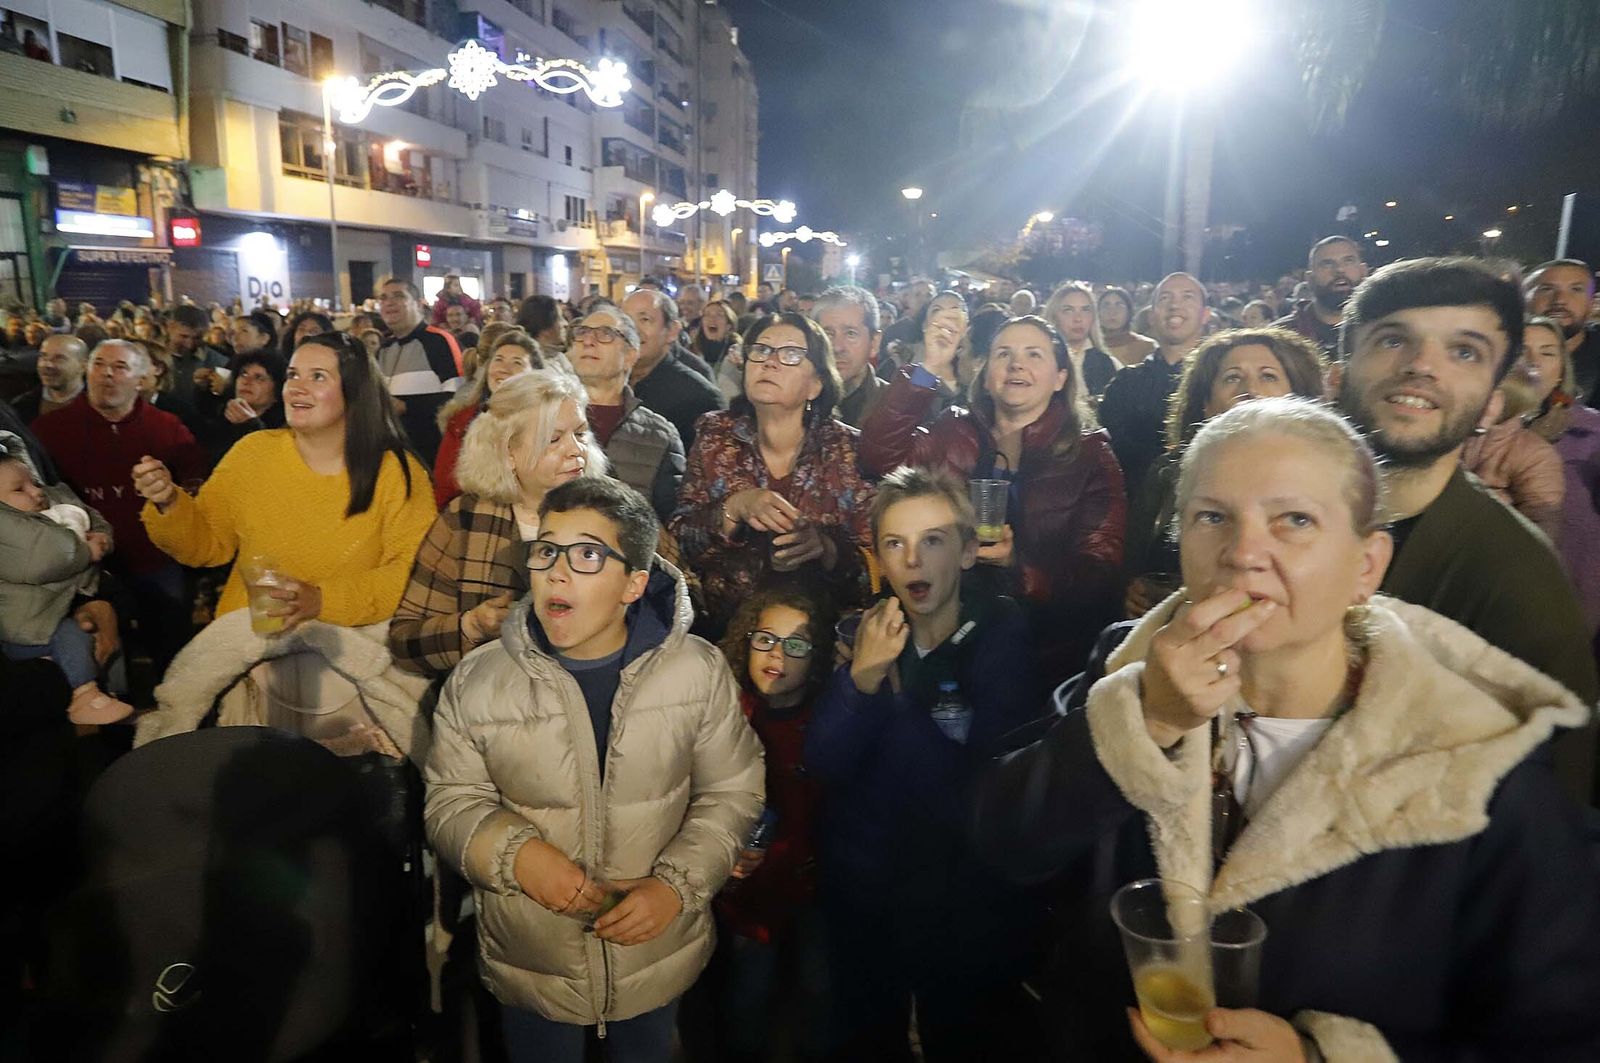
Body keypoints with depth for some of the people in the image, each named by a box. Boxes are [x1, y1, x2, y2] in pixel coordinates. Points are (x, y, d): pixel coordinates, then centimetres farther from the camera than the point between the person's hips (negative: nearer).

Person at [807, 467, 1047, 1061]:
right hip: (860, 901, 3)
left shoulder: (1006, 639, -15)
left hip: (969, 917, -3)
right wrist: (861, 677, -31)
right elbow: (824, 768, -15)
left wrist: (889, 687, -25)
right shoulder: (862, 636, -5)